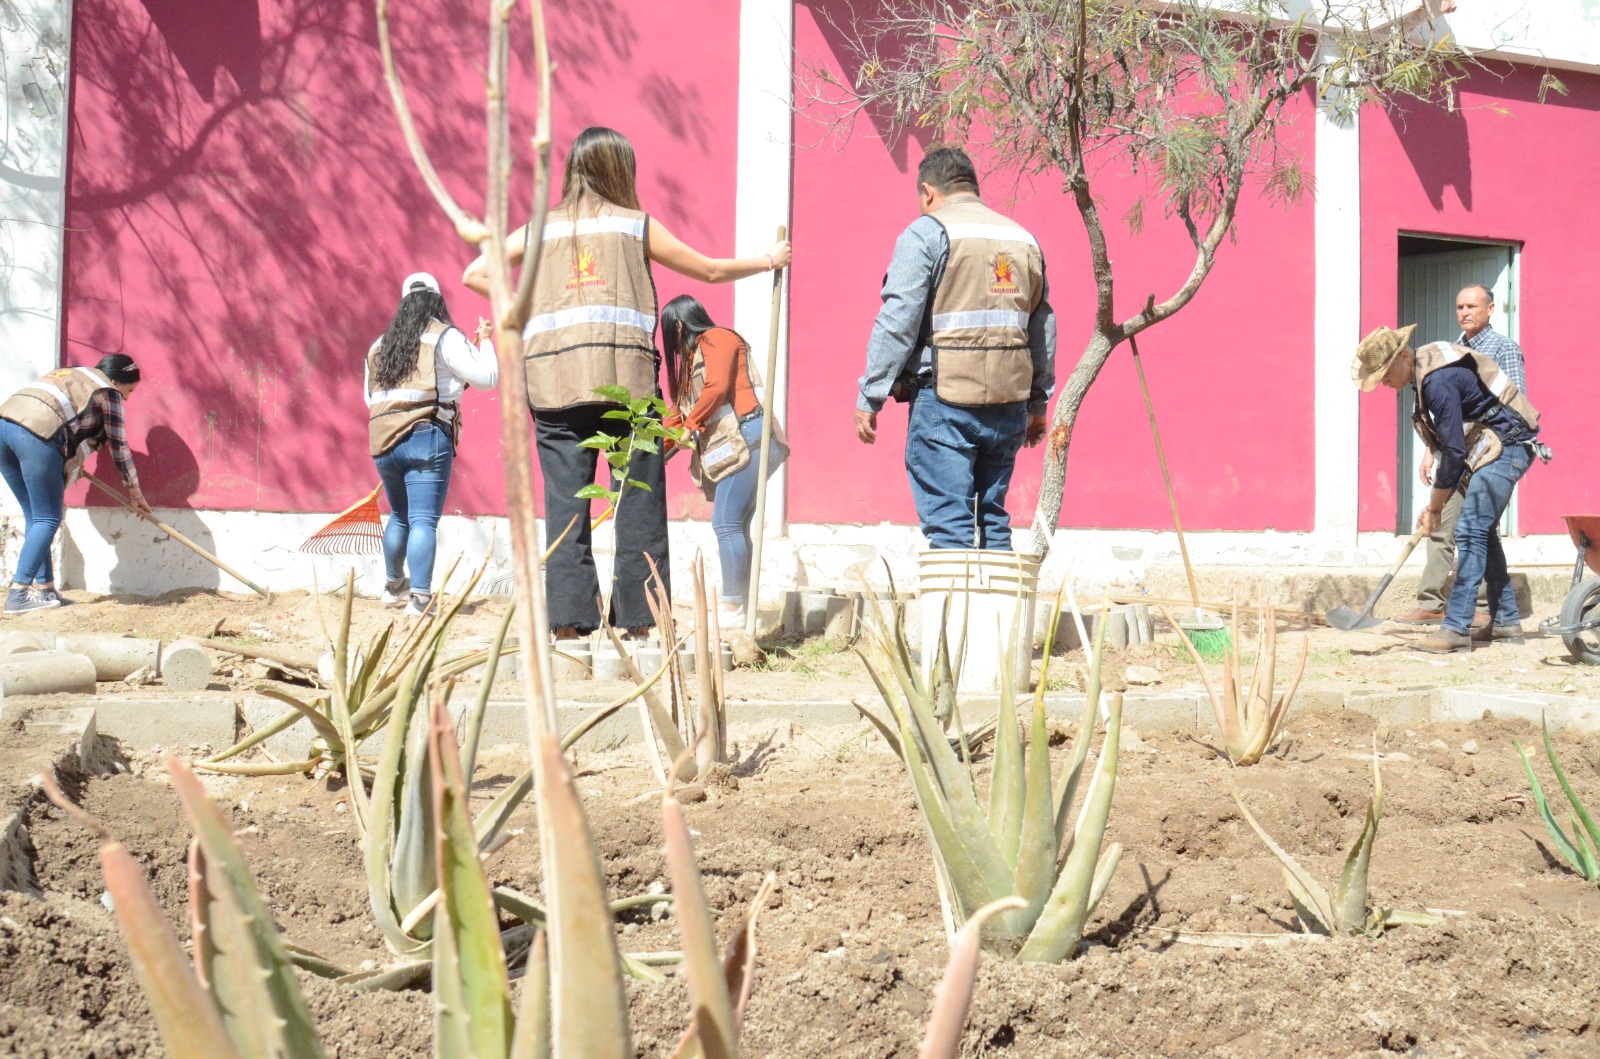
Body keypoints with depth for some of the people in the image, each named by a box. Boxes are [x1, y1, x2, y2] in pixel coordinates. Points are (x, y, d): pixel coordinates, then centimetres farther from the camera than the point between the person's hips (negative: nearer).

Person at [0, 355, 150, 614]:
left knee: (35, 515, 14)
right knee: (47, 519, -1)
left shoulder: (70, 377, 35)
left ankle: (45, 588, 14)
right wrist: (134, 493, 24)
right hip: (35, 433, -8)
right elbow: (118, 446, 14)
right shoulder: (108, 390, 12)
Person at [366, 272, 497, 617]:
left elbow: (369, 395, 20)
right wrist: (485, 341, 13)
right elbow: (487, 378, -3)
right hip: (427, 437, -6)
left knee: (399, 516, 22)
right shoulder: (444, 337, -1)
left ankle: (393, 586, 35)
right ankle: (420, 597, -17)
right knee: (423, 521, -9)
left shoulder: (380, 345, 16)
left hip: (383, 442, 6)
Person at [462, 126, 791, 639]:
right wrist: (769, 259, 34)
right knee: (638, 500, 3)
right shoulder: (638, 225, 11)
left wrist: (523, 310, 14)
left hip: (553, 380, 2)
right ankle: (638, 616, 3)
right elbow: (712, 271, 20)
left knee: (565, 501, 3)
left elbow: (474, 275, 12)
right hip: (624, 376, -2)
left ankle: (569, 617, 1)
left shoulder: (540, 228, 15)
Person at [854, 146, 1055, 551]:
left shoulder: (926, 233, -2)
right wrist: (1038, 401, 25)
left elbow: (896, 322, -9)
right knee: (992, 517, 14)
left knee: (947, 523, -5)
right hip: (1008, 400, 6)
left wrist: (870, 396, -6)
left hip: (945, 397, -6)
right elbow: (1043, 326, 19)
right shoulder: (1023, 238, 17)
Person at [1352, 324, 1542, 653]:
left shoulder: (1438, 380, -25)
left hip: (1506, 447, -11)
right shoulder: (1427, 370, 6)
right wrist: (1437, 502, 11)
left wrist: (1435, 508, -13)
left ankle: (1457, 628, -17)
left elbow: (1453, 451, -23)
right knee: (1482, 530, 15)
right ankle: (1506, 620, 22)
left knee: (1470, 530, -15)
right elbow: (1448, 443, 13)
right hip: (1492, 448, 11)